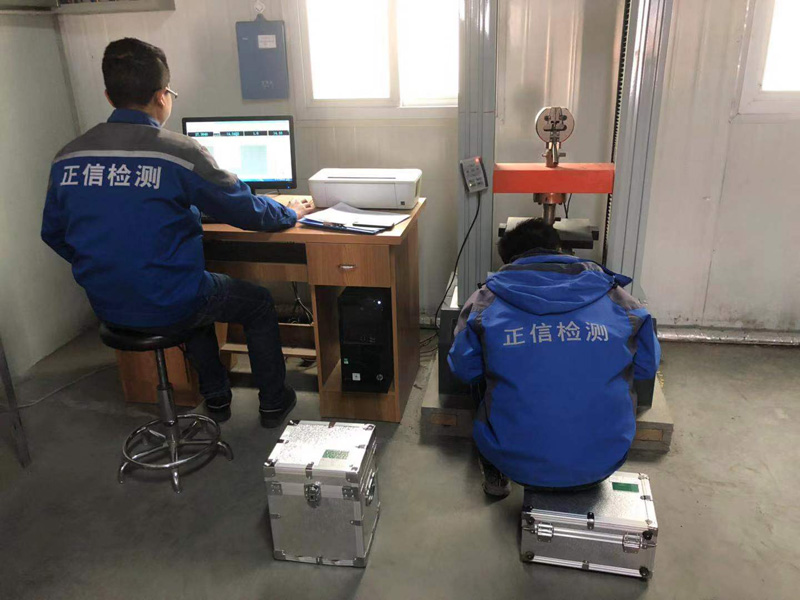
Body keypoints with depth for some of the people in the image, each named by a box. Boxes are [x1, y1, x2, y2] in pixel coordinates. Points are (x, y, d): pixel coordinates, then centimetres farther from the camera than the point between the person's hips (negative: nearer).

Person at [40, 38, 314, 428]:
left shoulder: (67, 157, -2)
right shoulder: (179, 153, -18)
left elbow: (53, 235, 10)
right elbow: (248, 212, -10)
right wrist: (291, 213, 10)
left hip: (108, 308, 6)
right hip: (168, 308, -6)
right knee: (259, 302, 20)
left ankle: (216, 399, 43)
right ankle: (273, 403, 31)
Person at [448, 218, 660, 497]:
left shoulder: (485, 302, -4)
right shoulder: (614, 296, -1)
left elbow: (464, 370, 7)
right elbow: (647, 367, 10)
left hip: (516, 462, 0)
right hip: (602, 462, 1)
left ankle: (495, 477, 36)